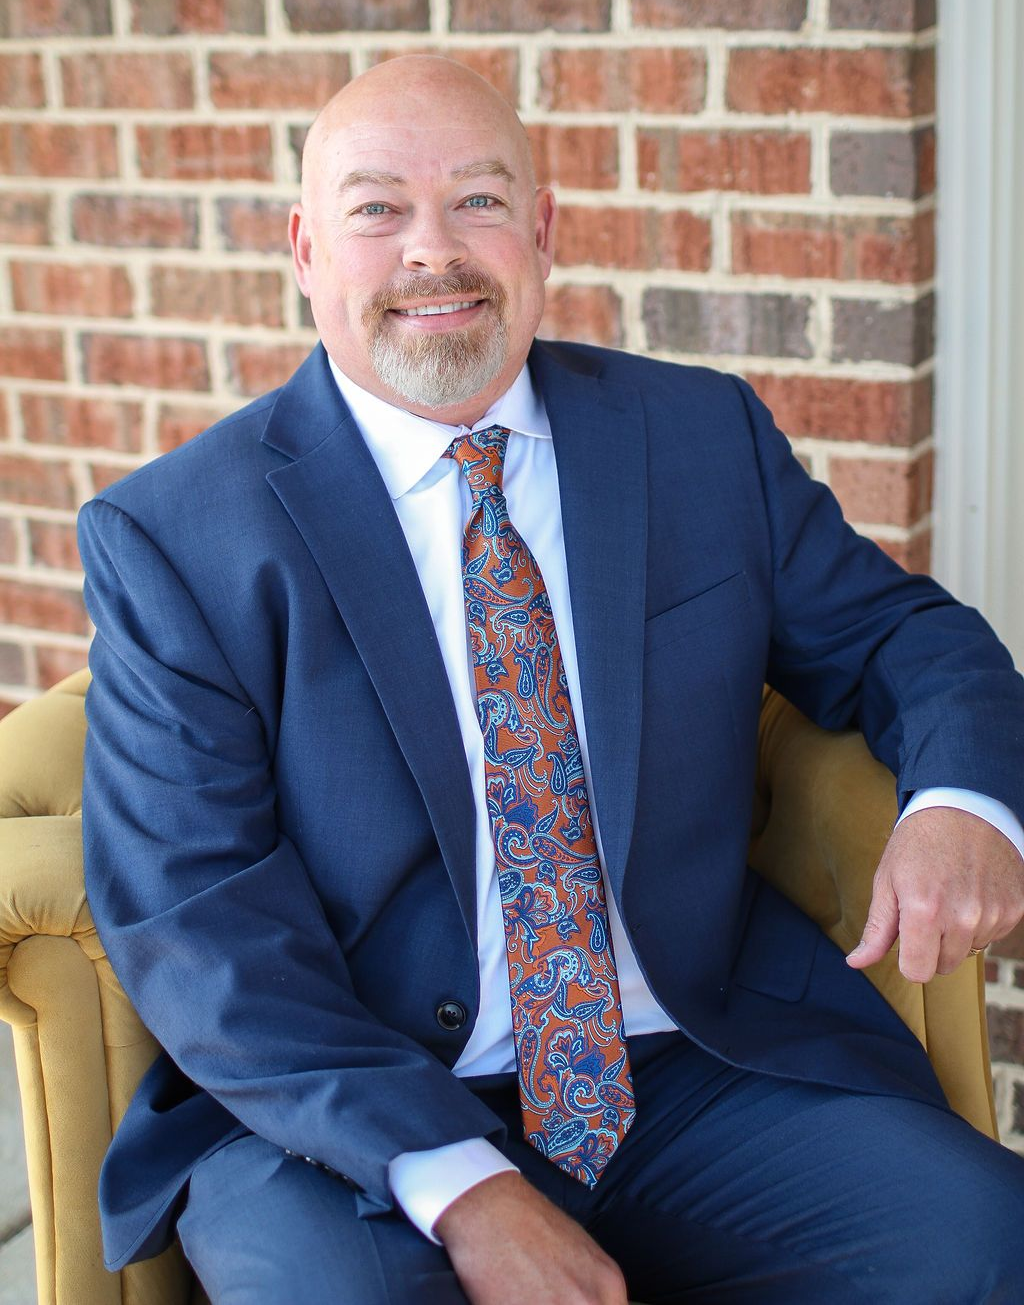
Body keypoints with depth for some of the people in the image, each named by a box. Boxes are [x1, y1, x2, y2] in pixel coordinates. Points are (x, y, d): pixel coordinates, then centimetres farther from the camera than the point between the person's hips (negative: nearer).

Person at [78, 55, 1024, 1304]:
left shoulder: (706, 437, 8)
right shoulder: (171, 539, -3)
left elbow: (895, 635, 15)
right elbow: (191, 913, -10)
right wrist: (458, 1186, -22)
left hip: (703, 1077, 3)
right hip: (349, 1130, -2)